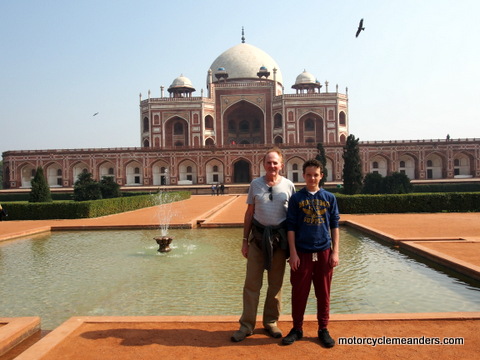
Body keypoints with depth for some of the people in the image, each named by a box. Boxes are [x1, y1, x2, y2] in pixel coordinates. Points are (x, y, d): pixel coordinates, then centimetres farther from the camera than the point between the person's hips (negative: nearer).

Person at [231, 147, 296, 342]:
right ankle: (246, 325, 15)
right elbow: (249, 213, 5)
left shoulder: (288, 185, 0)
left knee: (276, 283, 11)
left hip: (279, 237, 0)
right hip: (258, 236, 0)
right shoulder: (255, 184, 2)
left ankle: (271, 322, 27)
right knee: (252, 283, 3)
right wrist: (245, 240, 3)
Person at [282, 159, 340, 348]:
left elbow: (335, 226, 6)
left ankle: (323, 329, 25)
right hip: (302, 252, -1)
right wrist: (293, 253, -6)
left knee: (323, 293, 10)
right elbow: (291, 226, -1)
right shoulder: (296, 198, 0)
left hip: (324, 252, 1)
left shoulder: (329, 198, 5)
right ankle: (297, 329, 23)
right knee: (299, 293, 7)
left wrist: (335, 252, 0)